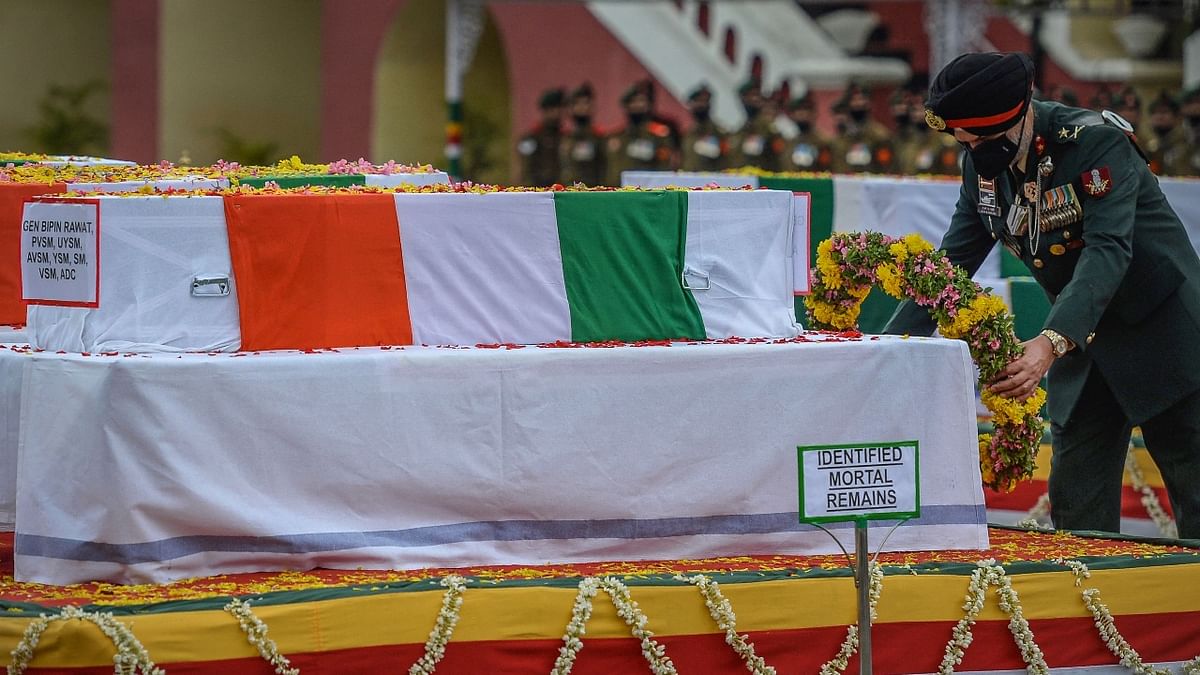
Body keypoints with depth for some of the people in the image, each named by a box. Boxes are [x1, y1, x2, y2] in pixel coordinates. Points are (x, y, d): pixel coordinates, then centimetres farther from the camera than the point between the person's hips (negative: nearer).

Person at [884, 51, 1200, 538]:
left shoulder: (1098, 141, -23)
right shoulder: (982, 167, -3)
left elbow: (1108, 251, -34)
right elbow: (950, 265, 3)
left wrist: (1052, 344, -46)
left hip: (1161, 333, -6)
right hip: (1083, 342, 6)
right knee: (1075, 513, 1)